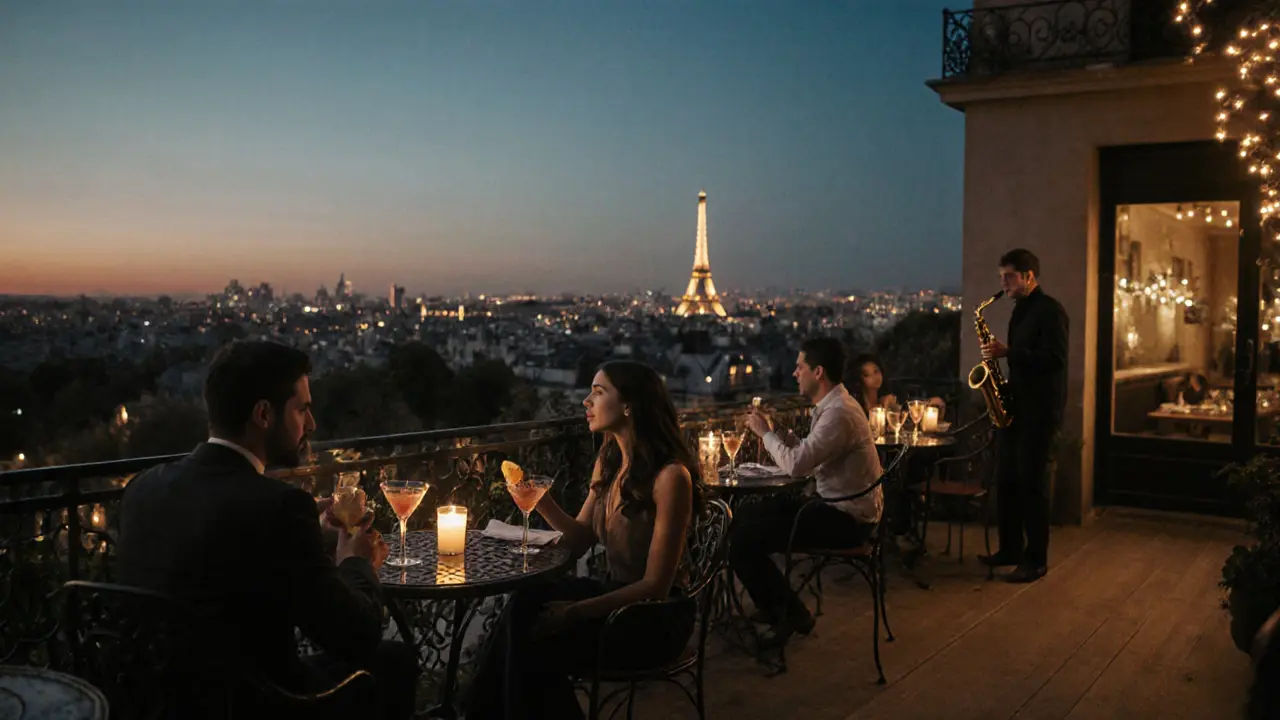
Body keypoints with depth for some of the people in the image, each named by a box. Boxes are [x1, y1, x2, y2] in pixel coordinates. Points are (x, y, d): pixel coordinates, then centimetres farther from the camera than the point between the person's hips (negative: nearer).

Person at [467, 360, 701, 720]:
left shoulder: (670, 475, -22)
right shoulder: (608, 460, 3)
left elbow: (655, 587, -21)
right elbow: (581, 540, 8)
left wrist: (576, 611, -21)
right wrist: (541, 499, -8)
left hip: (655, 620, -7)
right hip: (615, 595, 7)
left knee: (534, 649, -20)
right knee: (525, 606, -17)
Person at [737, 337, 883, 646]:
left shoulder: (839, 413, -22)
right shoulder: (832, 405, 11)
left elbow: (796, 465, -27)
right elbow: (806, 457, 13)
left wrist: (765, 432, -12)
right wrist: (774, 431, 1)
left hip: (846, 519, -10)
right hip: (836, 506, 10)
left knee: (742, 540, -15)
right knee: (745, 516, 14)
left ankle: (790, 614, 3)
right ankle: (775, 606, 22)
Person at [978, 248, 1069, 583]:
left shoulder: (1049, 310, -11)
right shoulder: (1020, 310, 16)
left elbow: (1054, 359, -21)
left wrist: (1007, 352, -22)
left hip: (1039, 410, -9)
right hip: (1015, 406, 9)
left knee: (1031, 483, -5)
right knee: (1006, 480, 11)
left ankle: (1036, 559, 3)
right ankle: (1010, 549, 21)